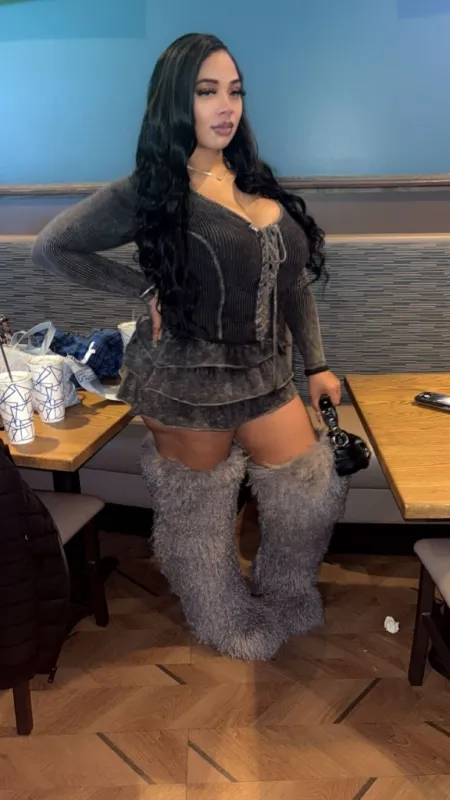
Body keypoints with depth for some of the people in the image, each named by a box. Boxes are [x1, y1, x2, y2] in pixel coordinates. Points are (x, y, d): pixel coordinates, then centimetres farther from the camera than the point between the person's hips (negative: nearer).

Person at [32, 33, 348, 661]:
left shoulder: (258, 183, 8)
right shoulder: (150, 192, -9)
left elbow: (294, 282, 11)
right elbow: (52, 247, -4)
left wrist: (316, 363, 9)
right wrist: (146, 289, -9)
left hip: (264, 374, 6)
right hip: (187, 380, -5)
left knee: (312, 494, 11)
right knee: (200, 513, 11)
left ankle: (284, 601, 40)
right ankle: (229, 624, 39)